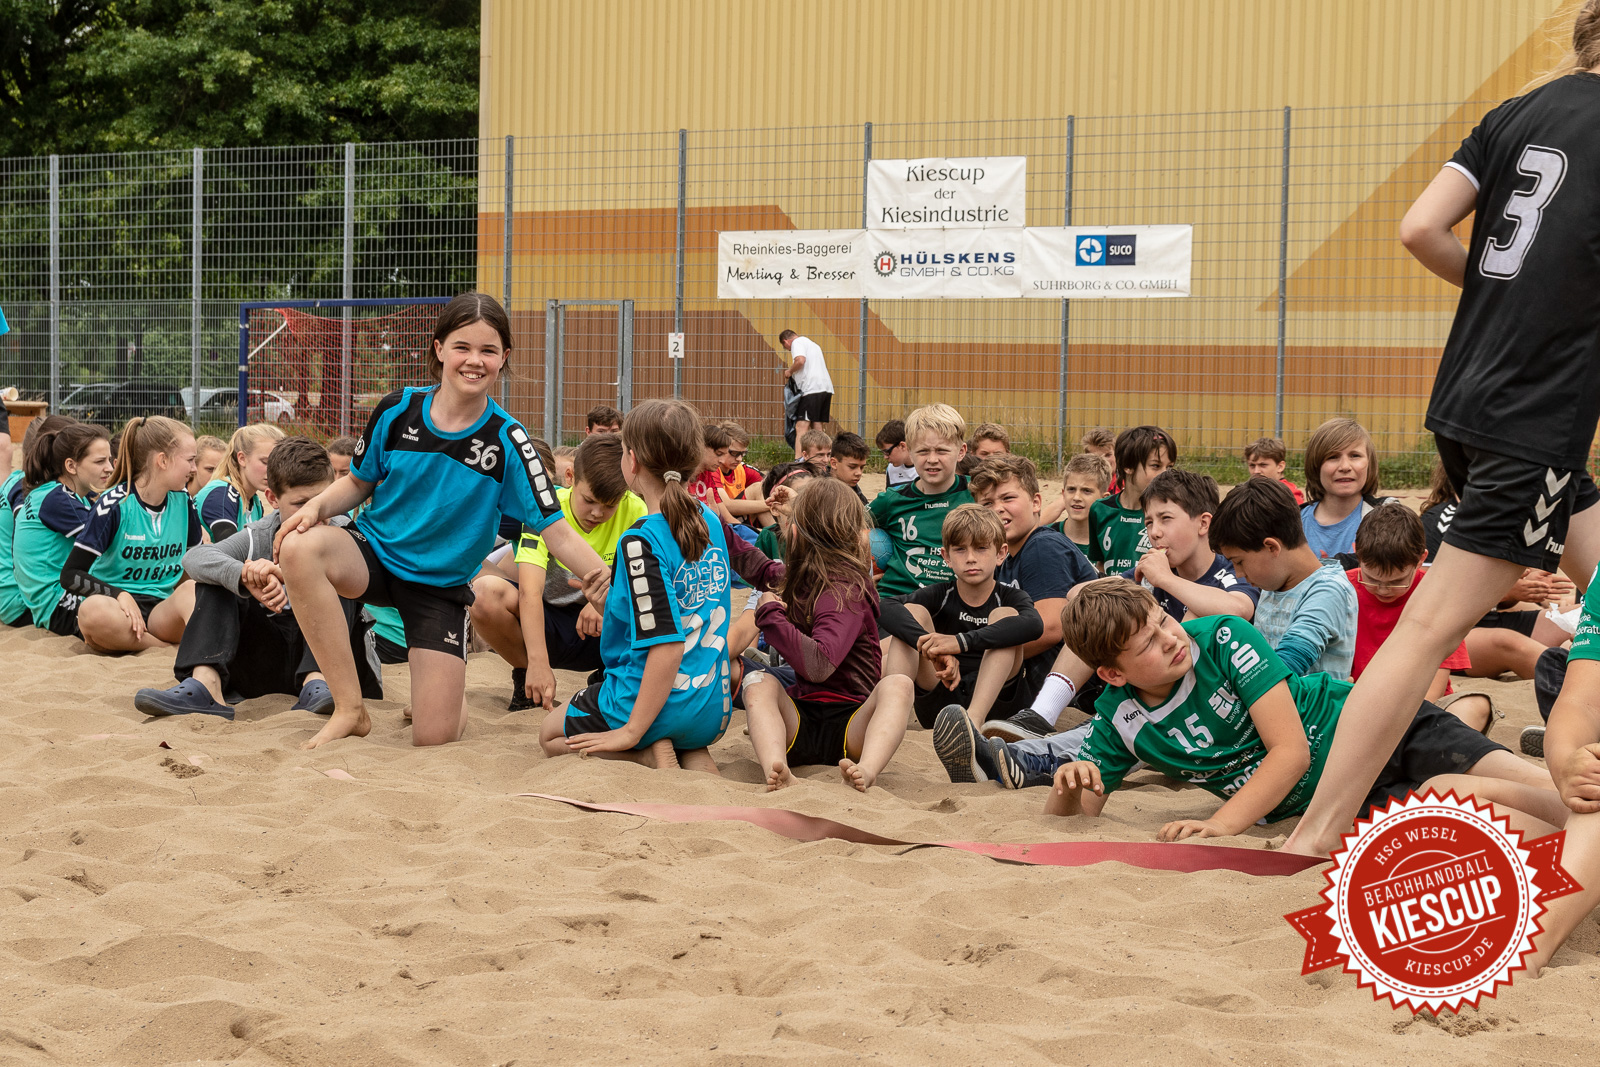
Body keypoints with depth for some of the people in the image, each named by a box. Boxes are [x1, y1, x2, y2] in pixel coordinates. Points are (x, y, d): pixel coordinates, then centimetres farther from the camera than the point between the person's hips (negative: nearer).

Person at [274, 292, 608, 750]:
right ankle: (350, 708, -22)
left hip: (440, 586, -1)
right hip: (374, 552, 1)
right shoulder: (398, 410, -9)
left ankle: (444, 683, 33)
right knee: (299, 548, -34)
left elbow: (554, 529, -17)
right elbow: (359, 482, 6)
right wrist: (316, 506, -15)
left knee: (435, 739, -9)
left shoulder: (507, 442, -14)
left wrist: (603, 575, -36)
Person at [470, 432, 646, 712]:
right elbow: (529, 589, -30)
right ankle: (526, 676, -4)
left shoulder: (633, 511, -11)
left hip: (601, 632, 1)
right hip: (546, 622, -1)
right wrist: (538, 663, -43)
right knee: (484, 592, -31)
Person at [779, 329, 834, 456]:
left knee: (801, 426, -15)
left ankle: (798, 459, -26)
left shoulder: (797, 343, 0)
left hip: (812, 388, -9)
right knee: (817, 427, 11)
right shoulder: (813, 344, 28)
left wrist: (789, 371, -2)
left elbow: (800, 360, -18)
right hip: (826, 388, 9)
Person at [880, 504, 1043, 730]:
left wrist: (961, 642, -36)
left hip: (993, 701, -1)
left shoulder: (1011, 598, 3)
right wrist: (931, 647, -34)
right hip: (937, 707, 1)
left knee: (1005, 614, -17)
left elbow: (1034, 624, -25)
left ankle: (974, 719, -39)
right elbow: (886, 608, -16)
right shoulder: (940, 595, 7)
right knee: (912, 611, -9)